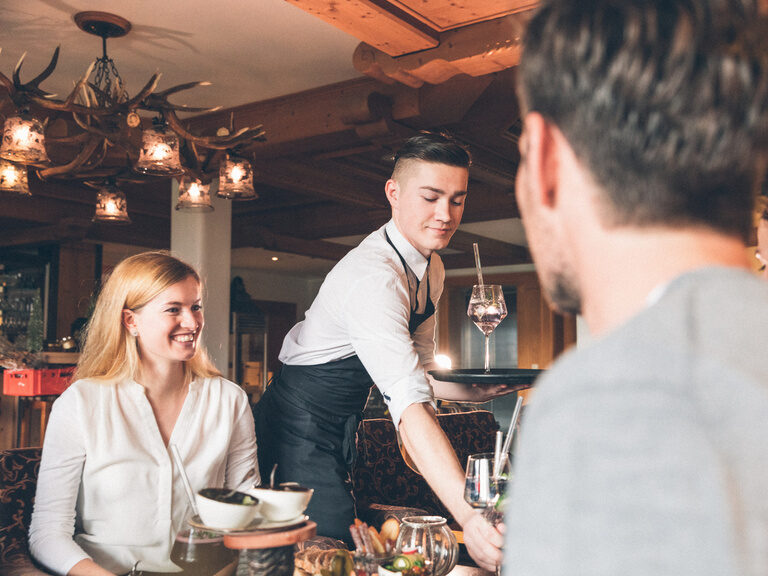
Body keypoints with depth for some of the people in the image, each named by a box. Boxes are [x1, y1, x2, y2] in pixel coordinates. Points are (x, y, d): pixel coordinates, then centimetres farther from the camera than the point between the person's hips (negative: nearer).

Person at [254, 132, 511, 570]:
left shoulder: (431, 268, 1)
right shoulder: (373, 275, -30)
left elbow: (420, 370, 12)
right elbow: (410, 402, -41)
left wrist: (478, 391, -7)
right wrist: (469, 516, -49)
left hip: (340, 428, 9)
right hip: (303, 423, -9)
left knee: (350, 544, 14)